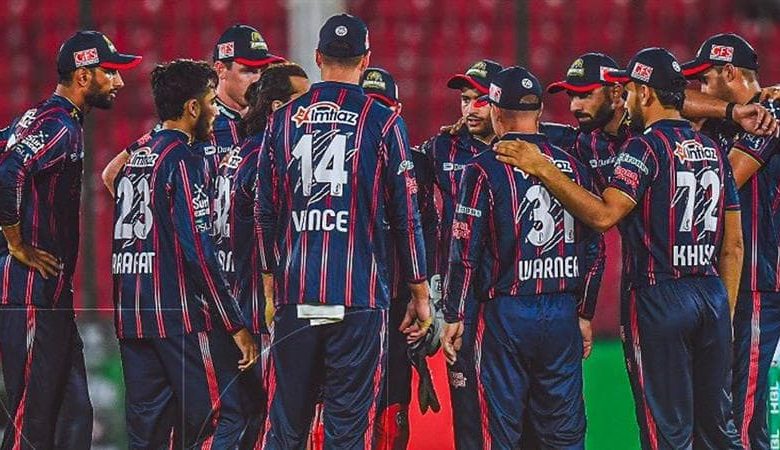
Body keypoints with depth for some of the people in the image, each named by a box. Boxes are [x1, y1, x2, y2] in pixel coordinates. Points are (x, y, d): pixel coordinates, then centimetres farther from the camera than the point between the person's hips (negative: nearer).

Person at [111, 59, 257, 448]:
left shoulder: (133, 159, 17)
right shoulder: (182, 159, -9)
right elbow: (197, 250, -16)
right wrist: (236, 326, -15)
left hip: (130, 317, 8)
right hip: (180, 314, -8)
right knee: (225, 419, -7)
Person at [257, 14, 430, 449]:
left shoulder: (284, 120, 7)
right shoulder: (383, 123, -1)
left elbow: (266, 213, 11)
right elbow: (406, 215, 0)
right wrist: (420, 293, 8)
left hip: (296, 297, 3)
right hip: (360, 296, -3)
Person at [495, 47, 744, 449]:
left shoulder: (646, 148, -9)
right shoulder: (714, 152, 13)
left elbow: (604, 214, -21)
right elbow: (733, 245, 15)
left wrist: (543, 170, -18)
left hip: (658, 298, -7)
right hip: (713, 296, 7)